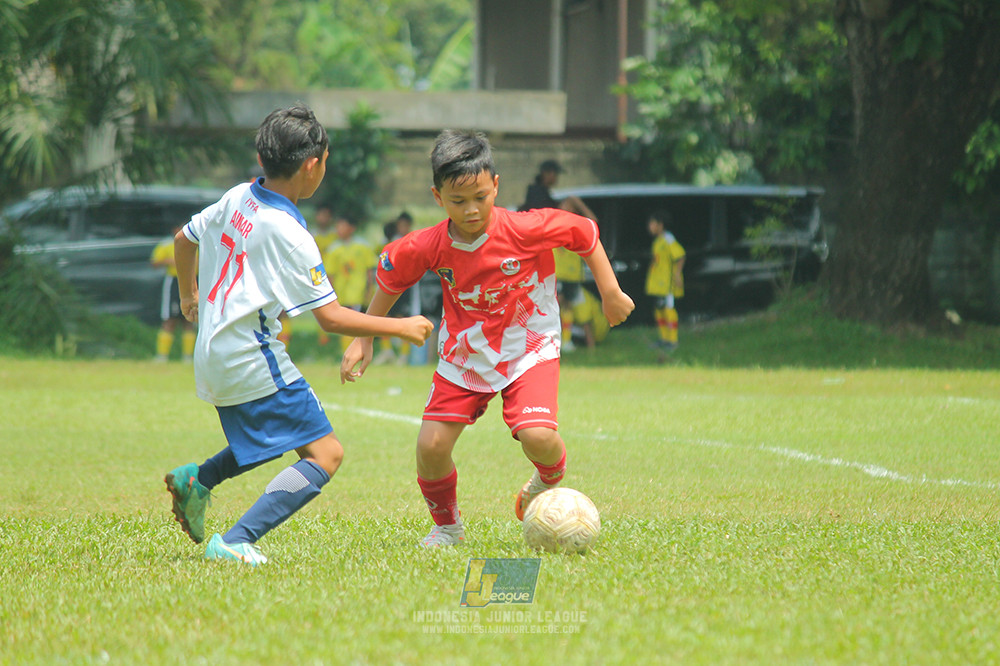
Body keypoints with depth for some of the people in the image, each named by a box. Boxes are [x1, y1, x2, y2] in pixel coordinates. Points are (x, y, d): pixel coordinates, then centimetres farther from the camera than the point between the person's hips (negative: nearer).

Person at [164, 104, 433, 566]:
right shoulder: (288, 234, -20)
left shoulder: (237, 199, 3)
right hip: (253, 360, -9)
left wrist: (188, 296, 39)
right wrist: (401, 328, -7)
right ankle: (236, 542, -20)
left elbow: (184, 238, 21)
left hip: (214, 356, 9)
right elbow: (332, 318, -18)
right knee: (325, 455, -9)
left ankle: (197, 479, 21)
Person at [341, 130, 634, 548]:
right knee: (431, 446, -9)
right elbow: (389, 279, 6)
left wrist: (610, 293, -2)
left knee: (537, 436, -24)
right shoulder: (428, 248, -15)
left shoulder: (526, 230, -23)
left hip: (528, 347, -3)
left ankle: (547, 485, 14)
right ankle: (447, 527, 21)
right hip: (464, 353, 3)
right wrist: (364, 339, 6)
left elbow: (584, 233, -6)